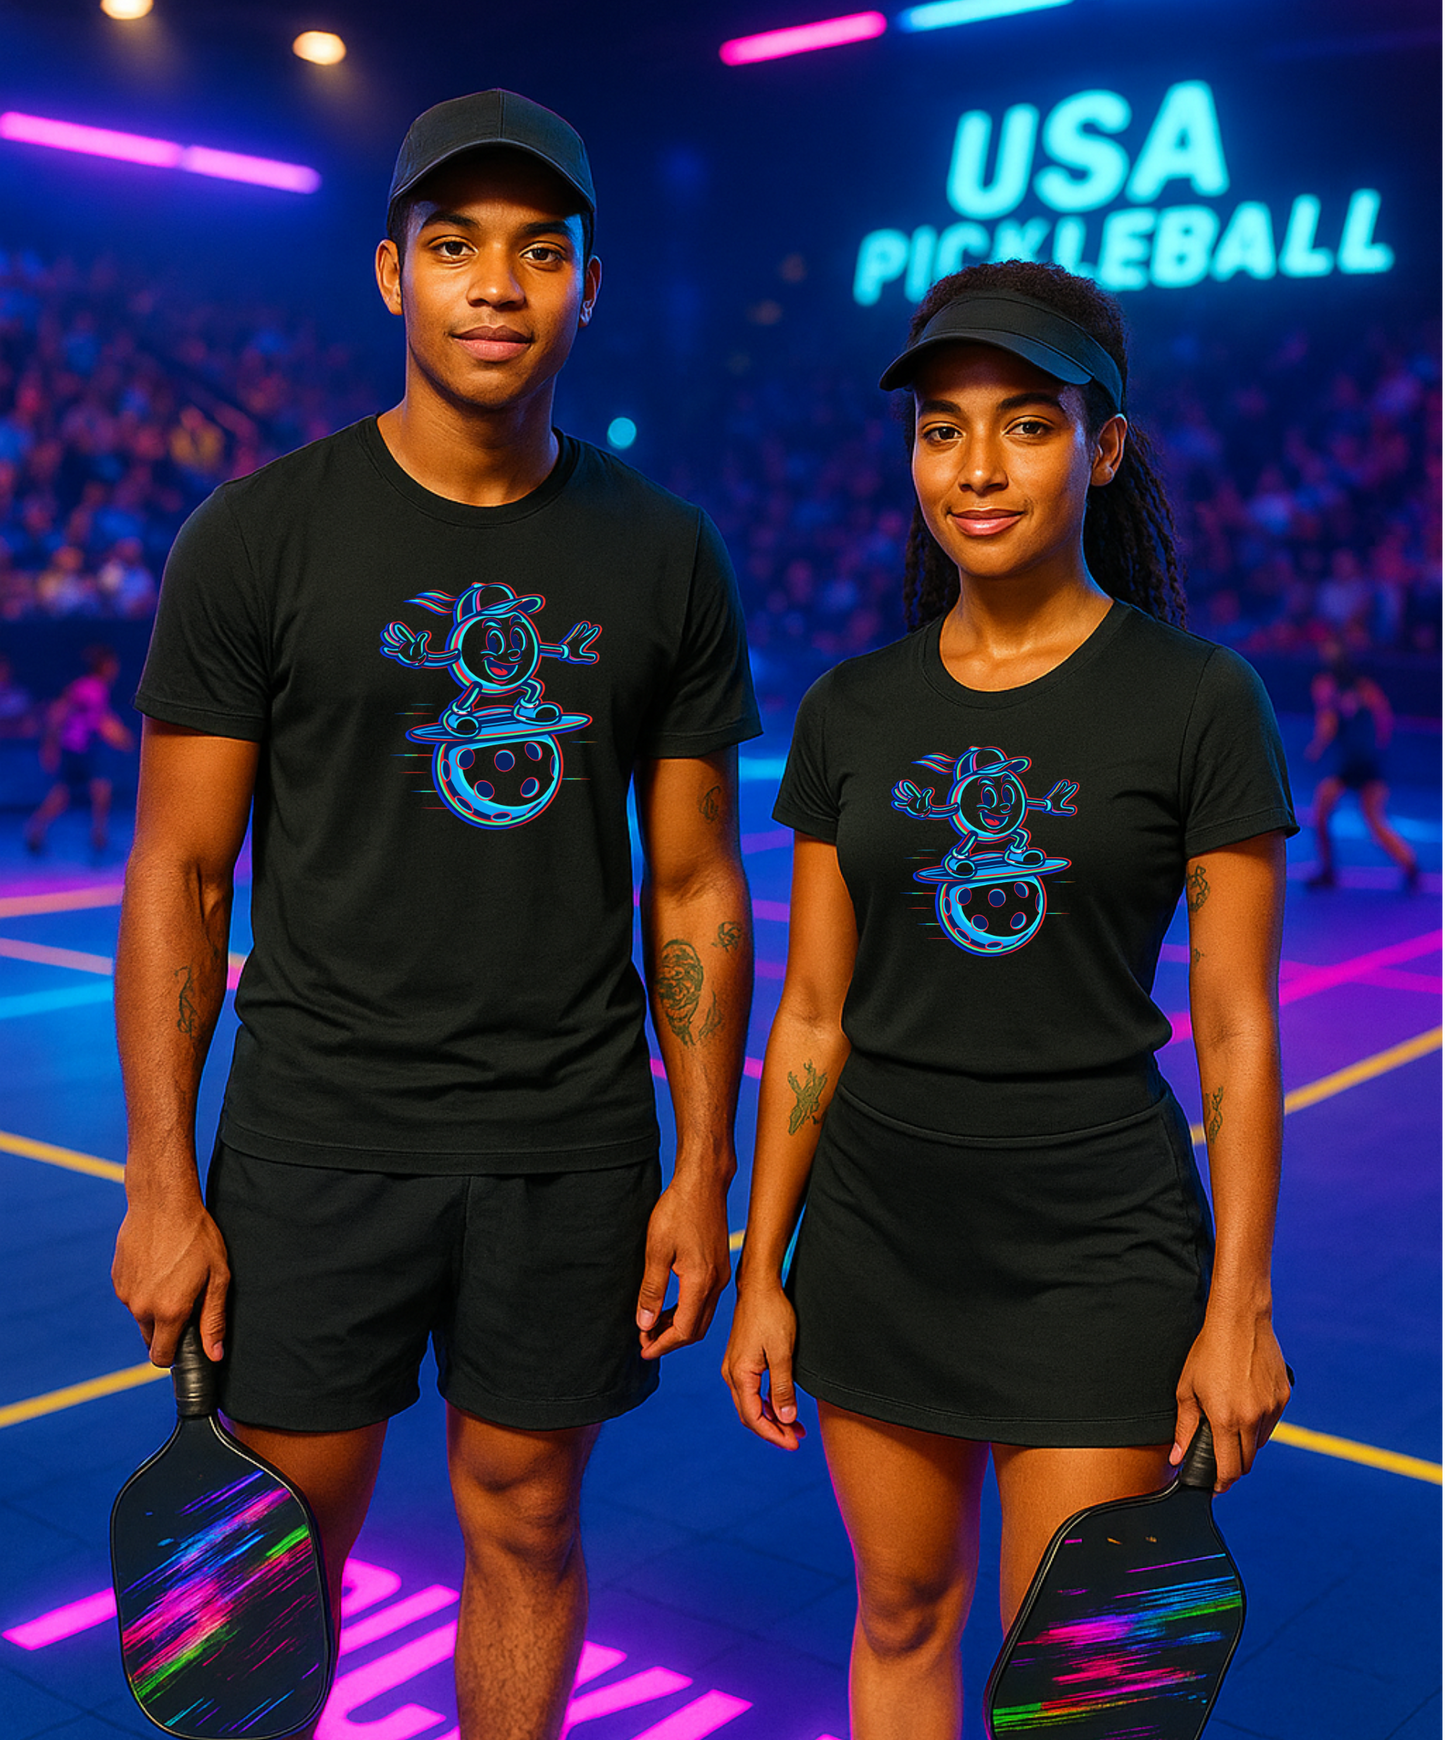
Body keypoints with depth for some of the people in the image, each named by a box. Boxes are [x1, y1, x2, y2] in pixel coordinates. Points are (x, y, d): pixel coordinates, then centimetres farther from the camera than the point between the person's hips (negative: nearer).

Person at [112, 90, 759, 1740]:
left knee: (526, 1523, 14)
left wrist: (703, 1172, 2)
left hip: (573, 1151, 2)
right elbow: (179, 873, -3)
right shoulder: (260, 535, -4)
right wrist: (162, 1182, -6)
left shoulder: (665, 555, 3)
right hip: (319, 1136, -1)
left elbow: (694, 886, 5)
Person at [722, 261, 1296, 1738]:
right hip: (877, 1231, 4)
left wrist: (1238, 1308, -7)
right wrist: (760, 1270, 6)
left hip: (1097, 1251, -3)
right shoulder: (850, 713, 2)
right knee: (900, 1617, 16)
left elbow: (1236, 1033, -5)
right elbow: (811, 1017, 5)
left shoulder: (1197, 701, -8)